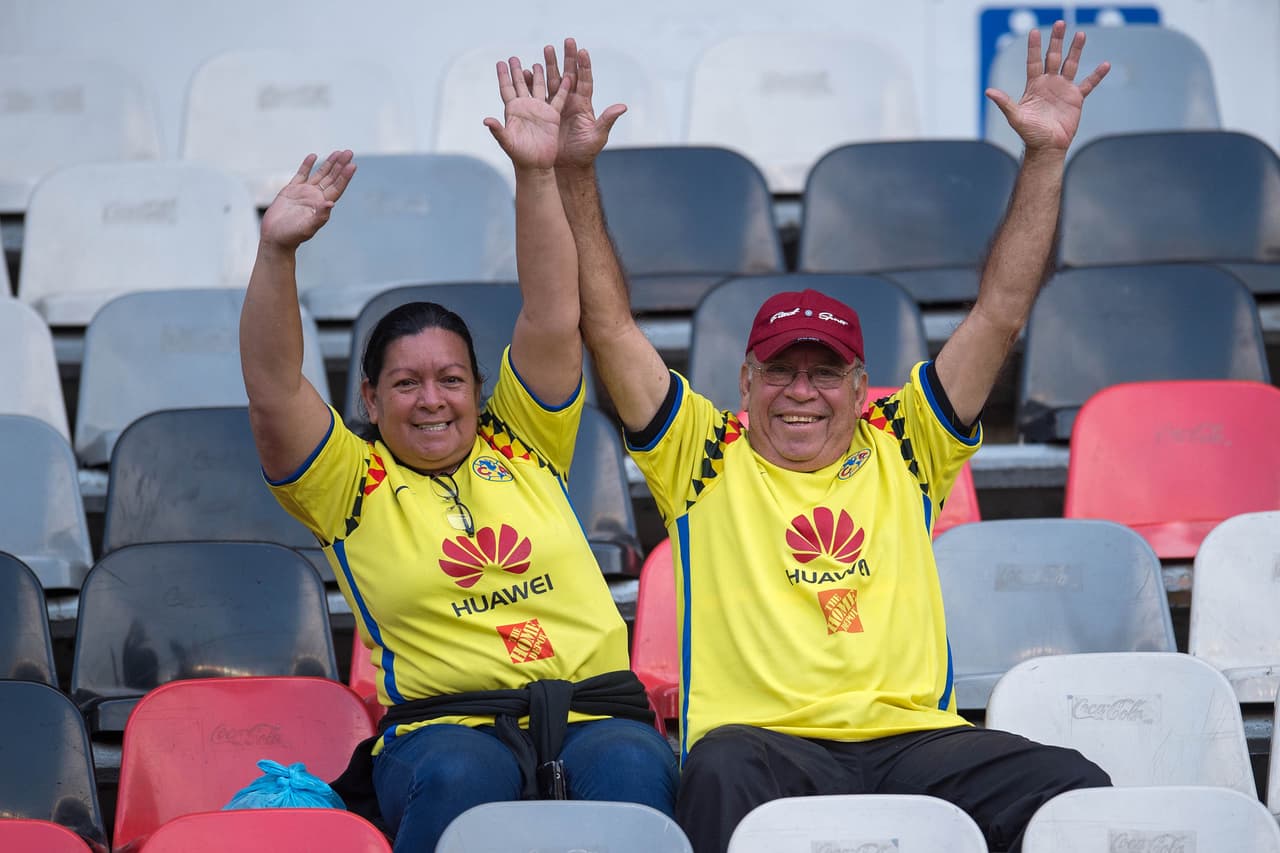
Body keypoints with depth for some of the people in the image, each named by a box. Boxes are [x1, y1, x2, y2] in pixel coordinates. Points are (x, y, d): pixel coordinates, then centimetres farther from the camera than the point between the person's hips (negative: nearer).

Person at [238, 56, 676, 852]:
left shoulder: (522, 447, 21)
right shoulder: (352, 486, 14)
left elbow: (553, 321, 11)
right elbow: (273, 389, 0)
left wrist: (537, 176, 2)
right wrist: (277, 253, -13)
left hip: (595, 711, 2)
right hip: (446, 725, -2)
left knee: (633, 770, -33)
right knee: (462, 779, -37)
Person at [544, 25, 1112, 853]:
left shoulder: (901, 450, 22)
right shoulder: (706, 458, 17)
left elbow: (1001, 314, 20)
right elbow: (611, 326, 12)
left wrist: (1046, 156, 14)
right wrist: (576, 176, 6)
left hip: (911, 738, 2)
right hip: (763, 737, -2)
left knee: (1072, 786, -25)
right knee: (725, 775, -39)